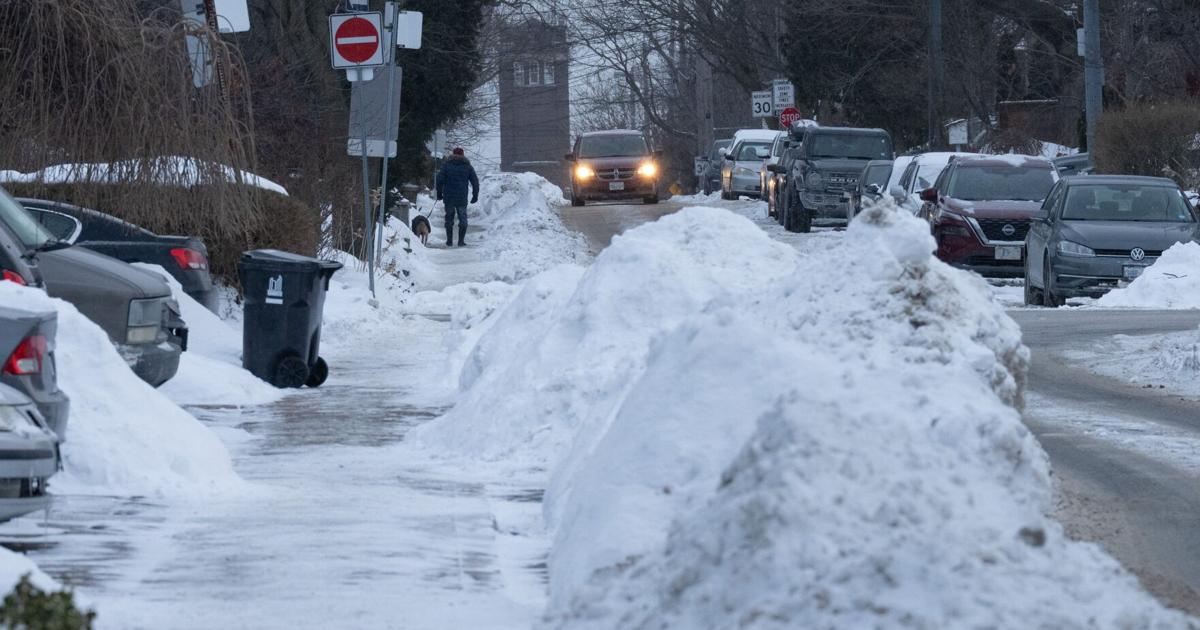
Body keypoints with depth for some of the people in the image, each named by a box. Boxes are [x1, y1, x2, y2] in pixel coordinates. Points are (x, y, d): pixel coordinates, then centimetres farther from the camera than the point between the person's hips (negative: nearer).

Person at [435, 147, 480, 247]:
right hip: (462, 199, 0)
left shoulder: (447, 165, 0)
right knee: (463, 219, 8)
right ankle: (461, 240, 1)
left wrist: (439, 194, 5)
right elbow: (475, 182, 5)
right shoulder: (468, 167, 4)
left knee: (449, 219, 11)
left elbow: (439, 180, -5)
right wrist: (475, 196, 13)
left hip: (448, 197, 0)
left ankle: (449, 241, 10)